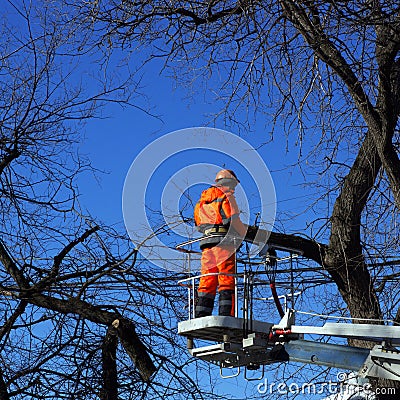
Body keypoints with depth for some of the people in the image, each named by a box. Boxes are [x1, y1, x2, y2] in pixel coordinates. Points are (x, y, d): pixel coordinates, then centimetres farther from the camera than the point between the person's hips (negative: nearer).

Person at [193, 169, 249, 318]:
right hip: (224, 243, -6)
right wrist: (244, 231, 8)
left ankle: (201, 316, -1)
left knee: (207, 282, 5)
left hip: (206, 243, 6)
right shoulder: (227, 197, 0)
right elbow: (234, 220, -9)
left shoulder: (201, 202, 21)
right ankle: (225, 314, -15)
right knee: (227, 280, -7)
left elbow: (199, 224, 20)